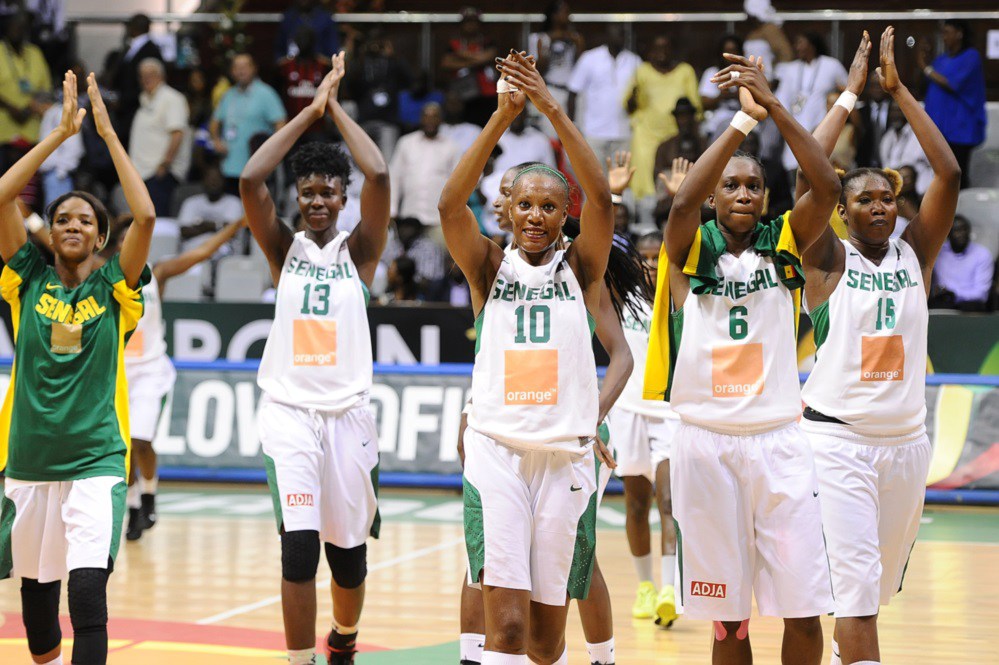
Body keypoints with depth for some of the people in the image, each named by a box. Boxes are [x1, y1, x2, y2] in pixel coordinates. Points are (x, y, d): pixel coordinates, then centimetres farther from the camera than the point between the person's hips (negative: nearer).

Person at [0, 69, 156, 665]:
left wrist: (109, 132, -10)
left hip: (96, 462, -3)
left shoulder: (114, 289, 0)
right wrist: (62, 132, -6)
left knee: (89, 591, -18)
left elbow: (146, 216, -15)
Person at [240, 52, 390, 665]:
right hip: (289, 410, -1)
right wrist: (311, 110, -7)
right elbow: (251, 180, -10)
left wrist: (337, 108, -4)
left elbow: (379, 176, -13)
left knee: (349, 549, 10)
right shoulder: (284, 248, 6)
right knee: (299, 546, -15)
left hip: (348, 412, 1)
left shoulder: (359, 250, 4)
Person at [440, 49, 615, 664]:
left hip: (567, 456, 1)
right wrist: (503, 117, -22)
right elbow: (451, 203, -12)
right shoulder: (491, 267, 6)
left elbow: (601, 199, -11)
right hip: (497, 450, -1)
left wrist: (553, 110, -20)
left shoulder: (581, 269, 6)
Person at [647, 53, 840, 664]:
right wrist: (743, 119, -23)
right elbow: (683, 201, -20)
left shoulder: (784, 242, 7)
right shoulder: (691, 248, 3)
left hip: (779, 441, 1)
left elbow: (828, 188, -11)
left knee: (804, 609, -3)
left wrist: (775, 107, -19)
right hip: (706, 443, -1)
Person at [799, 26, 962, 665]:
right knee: (857, 579, -13)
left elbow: (950, 175, -7)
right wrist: (849, 96, -16)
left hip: (906, 439, 4)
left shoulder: (915, 253, 5)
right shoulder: (829, 258, -3)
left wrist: (900, 91, -9)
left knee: (879, 580, 16)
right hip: (838, 437, -4)